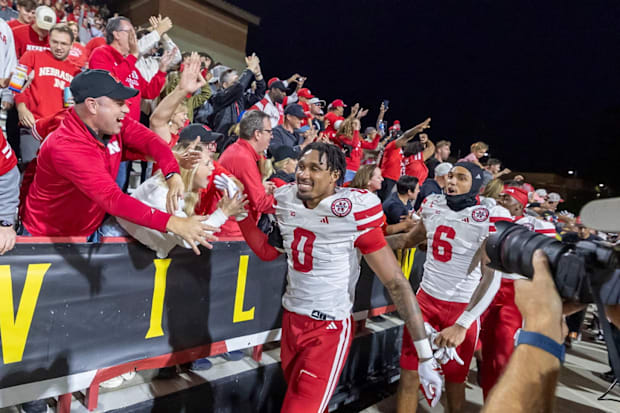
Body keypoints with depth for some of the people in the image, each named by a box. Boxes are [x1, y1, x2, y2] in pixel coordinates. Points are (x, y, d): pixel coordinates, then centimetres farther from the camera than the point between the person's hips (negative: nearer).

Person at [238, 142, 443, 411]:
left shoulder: (352, 213, -21)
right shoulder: (286, 200, -2)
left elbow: (396, 283, -18)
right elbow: (267, 251, 12)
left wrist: (426, 356, -18)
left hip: (329, 329, -6)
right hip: (291, 318, 7)